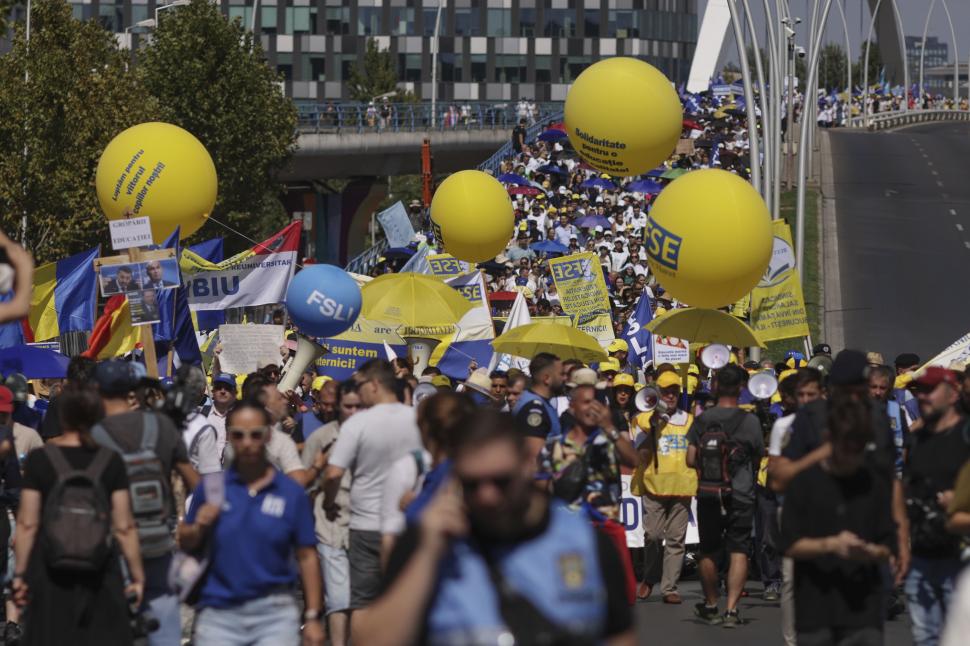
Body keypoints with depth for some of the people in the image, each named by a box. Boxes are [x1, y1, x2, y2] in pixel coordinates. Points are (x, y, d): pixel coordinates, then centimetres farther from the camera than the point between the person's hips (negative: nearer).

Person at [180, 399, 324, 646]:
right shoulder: (211, 488, 3)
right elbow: (186, 543, 11)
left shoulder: (290, 493, 0)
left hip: (275, 615, -1)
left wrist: (312, 617, 0)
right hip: (219, 613, 1)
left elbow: (306, 557, 2)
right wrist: (199, 528, -12)